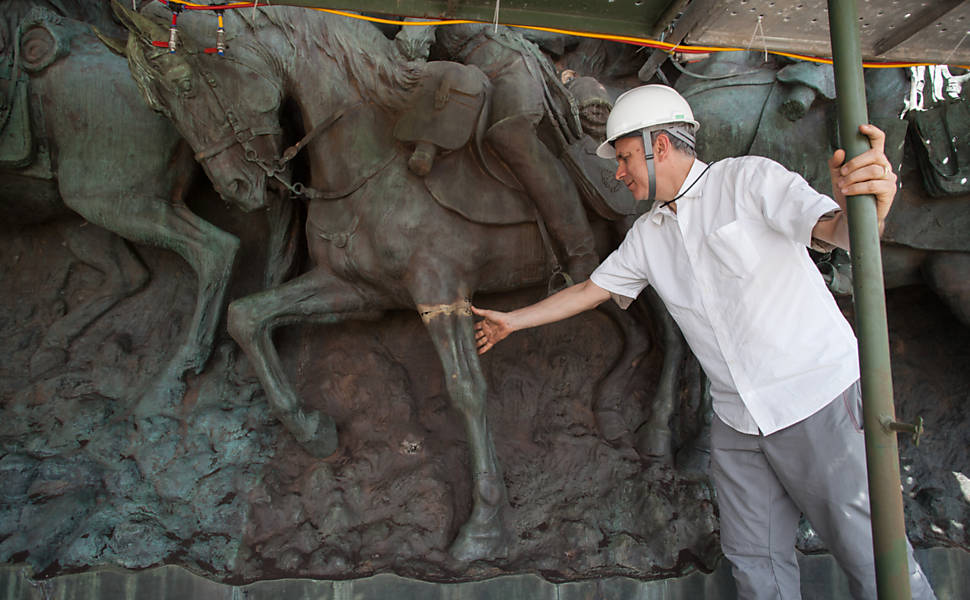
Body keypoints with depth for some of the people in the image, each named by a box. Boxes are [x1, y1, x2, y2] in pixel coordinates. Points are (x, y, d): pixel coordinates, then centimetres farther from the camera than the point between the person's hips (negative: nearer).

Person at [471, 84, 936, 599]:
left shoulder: (748, 179, -6)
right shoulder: (647, 236, 12)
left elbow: (836, 228, -19)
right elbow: (587, 292, 21)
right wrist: (511, 321, 26)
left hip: (818, 400, -5)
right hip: (736, 419, 6)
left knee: (871, 556, -2)